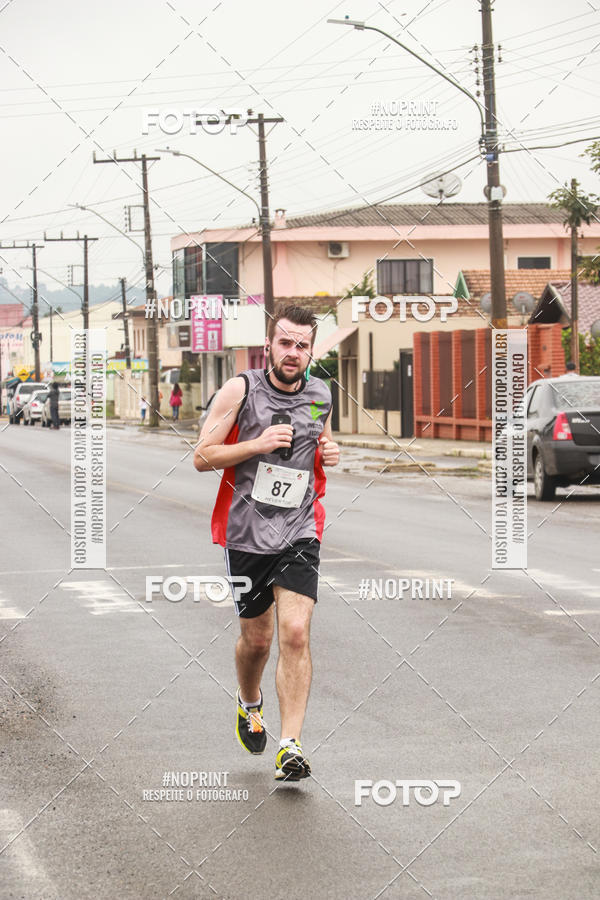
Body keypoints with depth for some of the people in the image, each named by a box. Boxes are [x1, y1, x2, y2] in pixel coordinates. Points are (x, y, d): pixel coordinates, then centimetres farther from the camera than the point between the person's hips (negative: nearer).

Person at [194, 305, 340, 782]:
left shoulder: (321, 396, 5)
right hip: (247, 531, -1)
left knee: (296, 634, -14)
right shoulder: (241, 389, -7)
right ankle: (249, 704, 43)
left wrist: (329, 454, 1)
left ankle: (290, 745, -11)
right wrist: (259, 444, -20)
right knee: (256, 638, 11)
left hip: (299, 532, 1)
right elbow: (203, 456, -7)